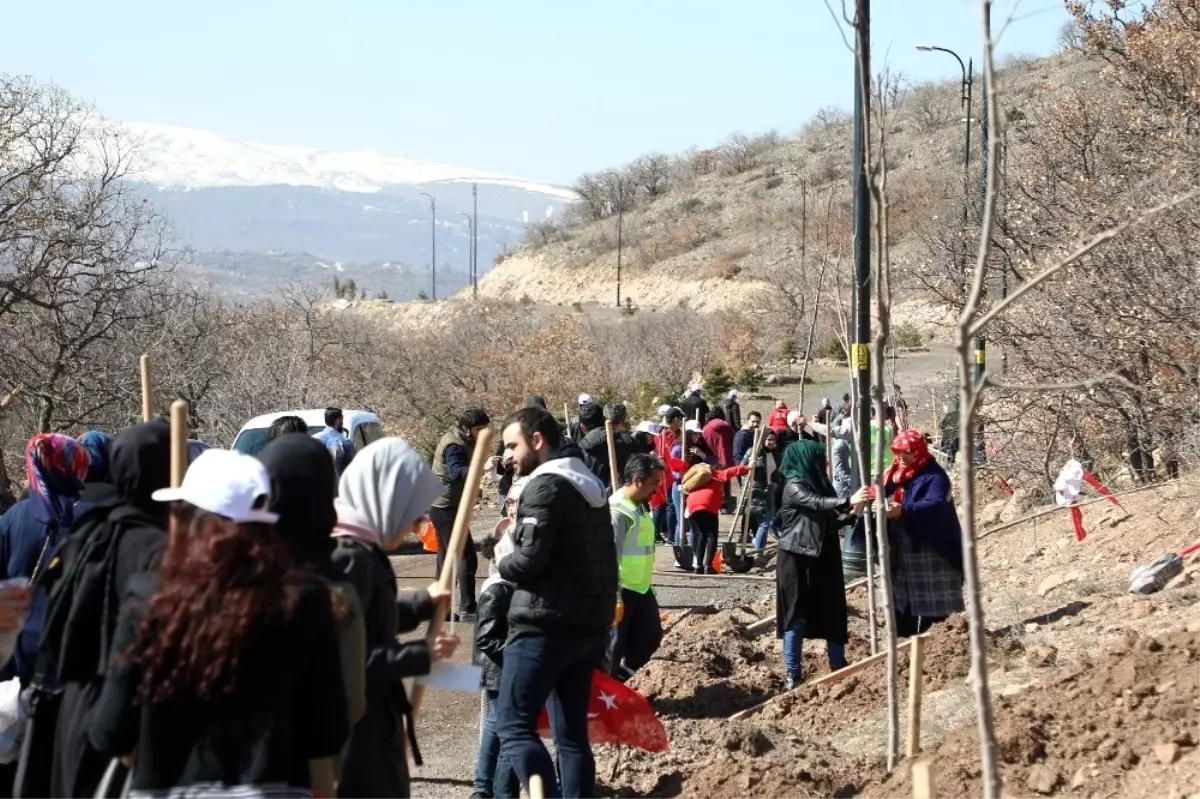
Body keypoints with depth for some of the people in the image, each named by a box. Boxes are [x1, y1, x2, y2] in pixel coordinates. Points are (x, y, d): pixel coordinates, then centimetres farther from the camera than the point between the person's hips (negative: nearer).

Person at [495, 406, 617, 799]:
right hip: (589, 624, 9)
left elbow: (529, 559, -19)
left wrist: (504, 565, 0)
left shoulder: (546, 485, -12)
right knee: (572, 733, 11)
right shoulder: (589, 482, 18)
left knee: (513, 726, -8)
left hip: (545, 625, -9)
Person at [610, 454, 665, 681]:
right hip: (621, 590, -10)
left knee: (651, 635, 15)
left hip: (641, 587, 10)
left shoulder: (641, 506, 10)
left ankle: (620, 679, 27)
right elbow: (611, 556, -23)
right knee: (614, 645, 0)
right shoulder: (617, 510, -20)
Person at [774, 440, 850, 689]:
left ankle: (839, 667, 19)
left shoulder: (818, 482, 12)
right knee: (797, 614, -3)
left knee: (833, 612, 10)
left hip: (823, 557, 8)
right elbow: (817, 504, -29)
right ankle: (793, 674, 1)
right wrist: (848, 502, -39)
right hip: (798, 559, -8)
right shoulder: (794, 486, -12)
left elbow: (831, 516, 11)